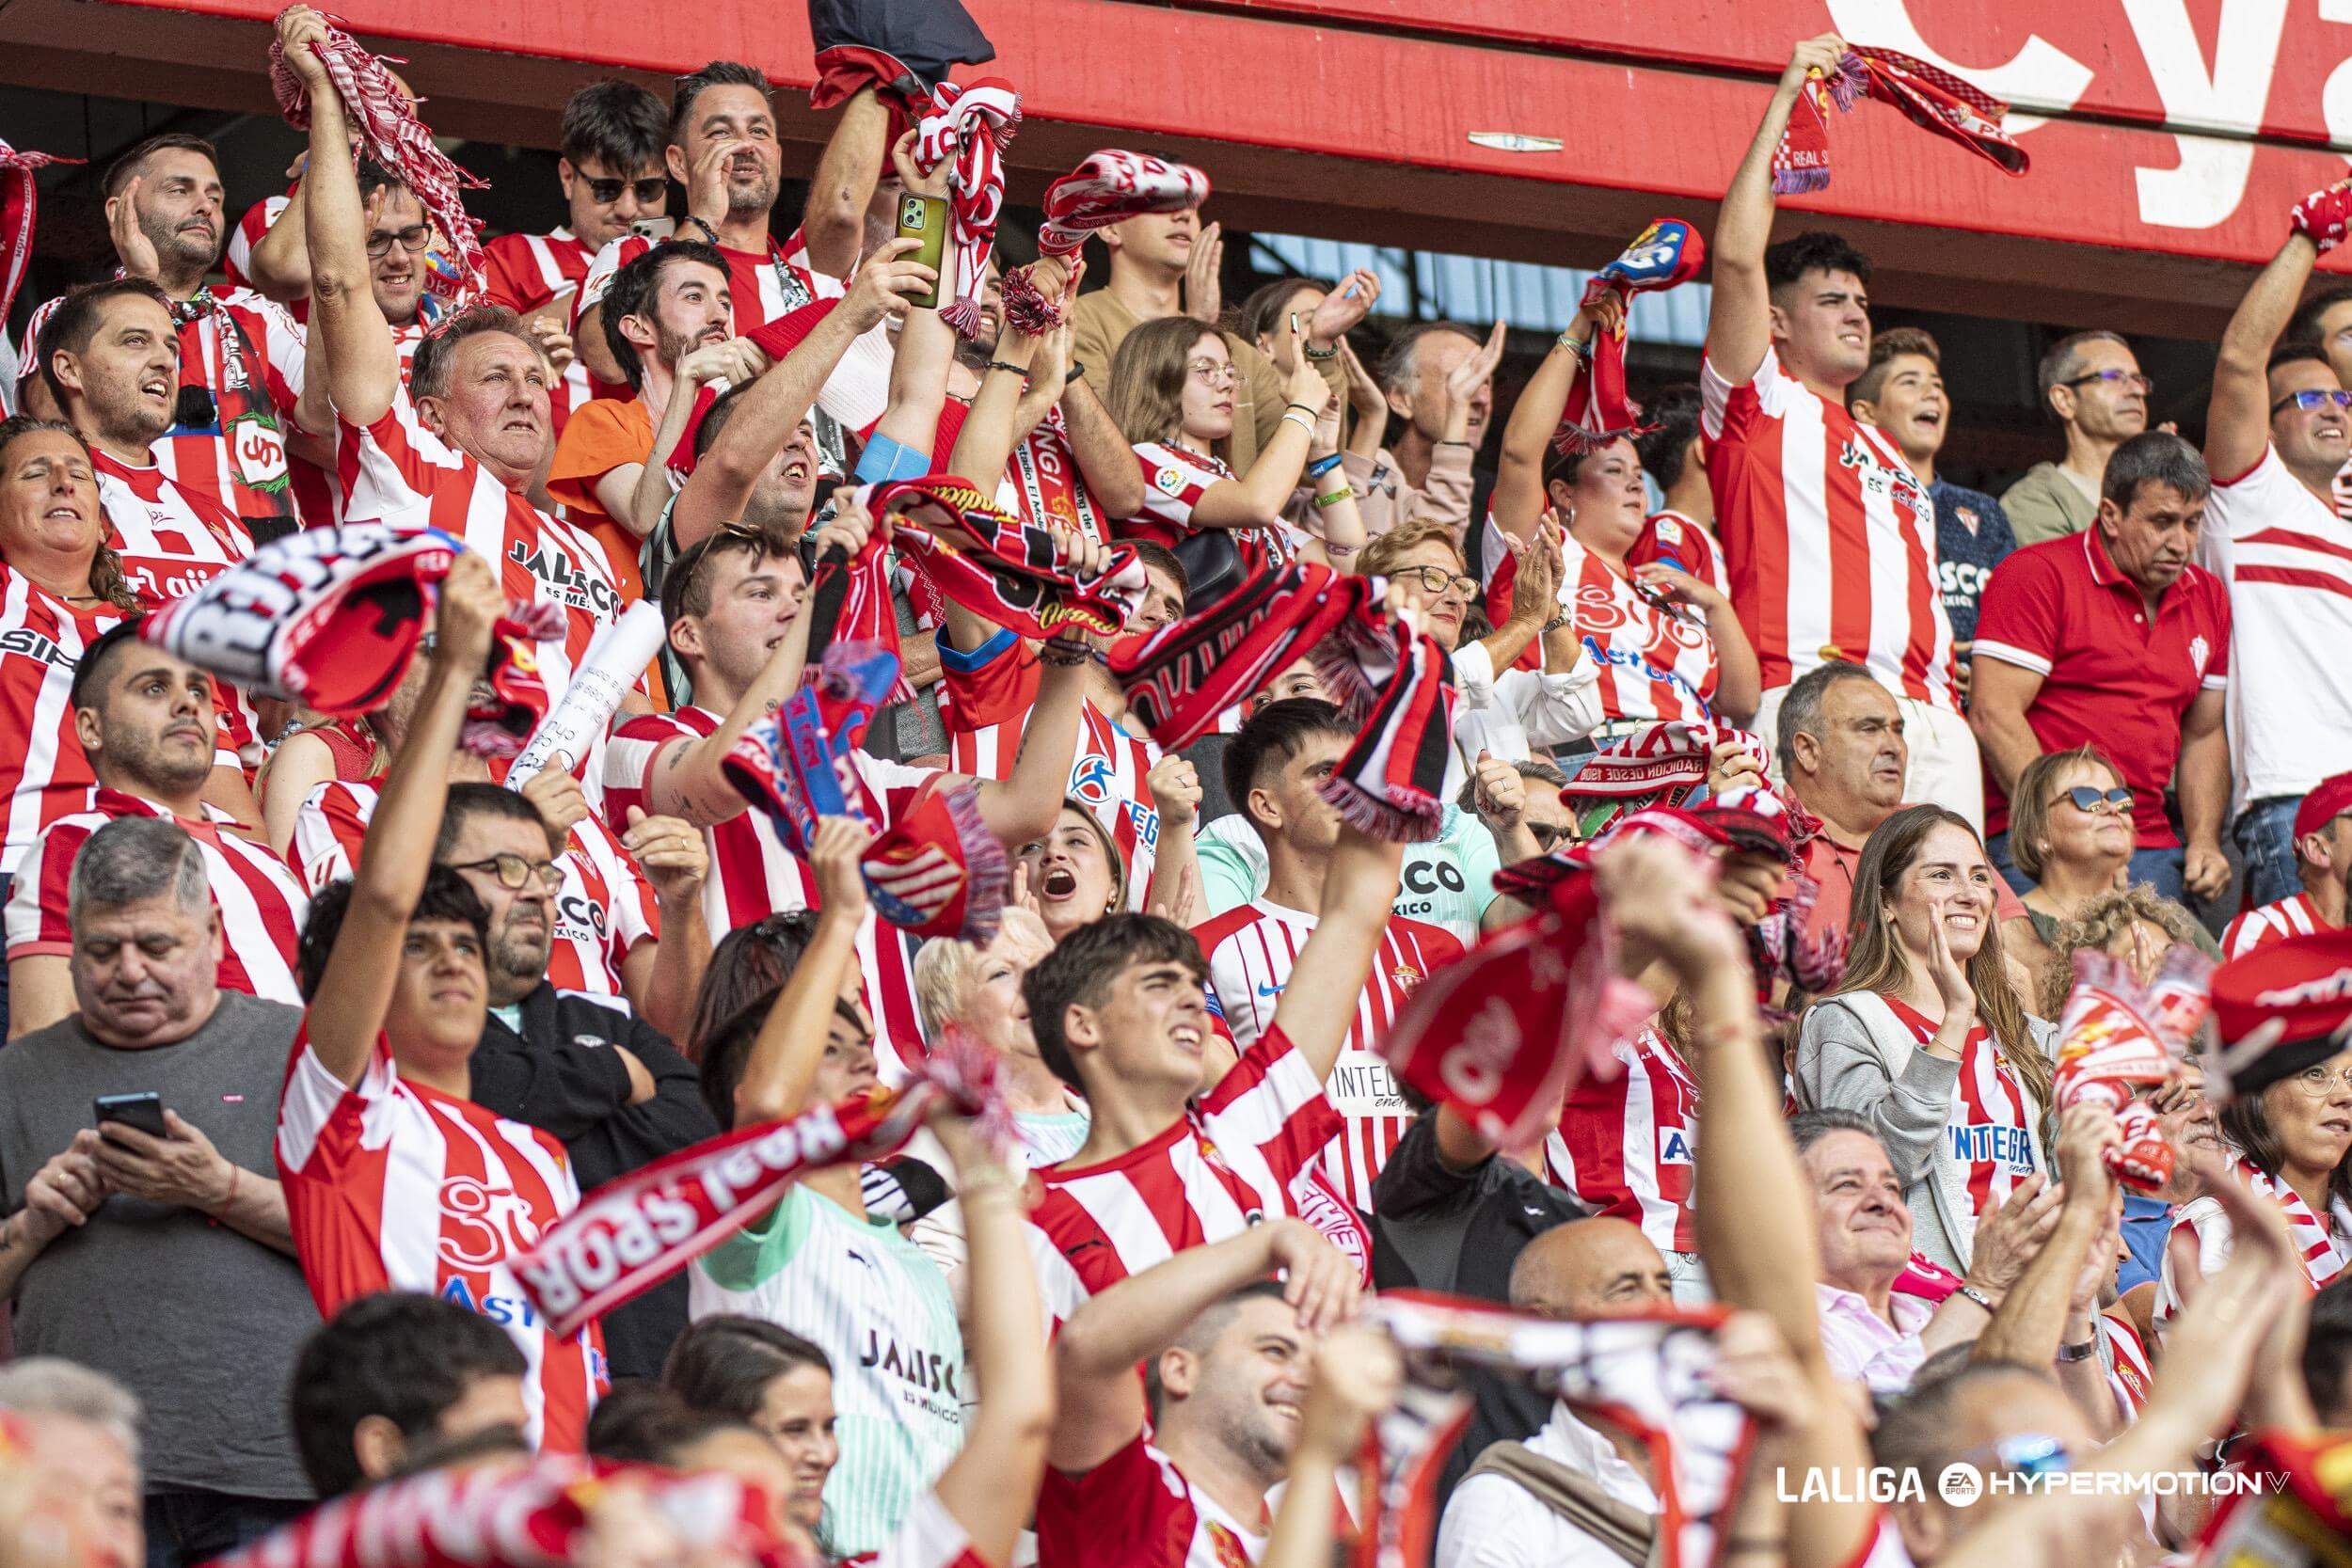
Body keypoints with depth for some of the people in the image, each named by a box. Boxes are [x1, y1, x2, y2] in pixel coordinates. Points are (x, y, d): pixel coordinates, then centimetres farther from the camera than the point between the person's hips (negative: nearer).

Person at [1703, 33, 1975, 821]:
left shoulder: (1890, 458, 33)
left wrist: (1952, 710, 17)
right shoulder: (1763, 404, 12)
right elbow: (1738, 256, -1)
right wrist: (1785, 100, 3)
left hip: (1929, 719, 7)